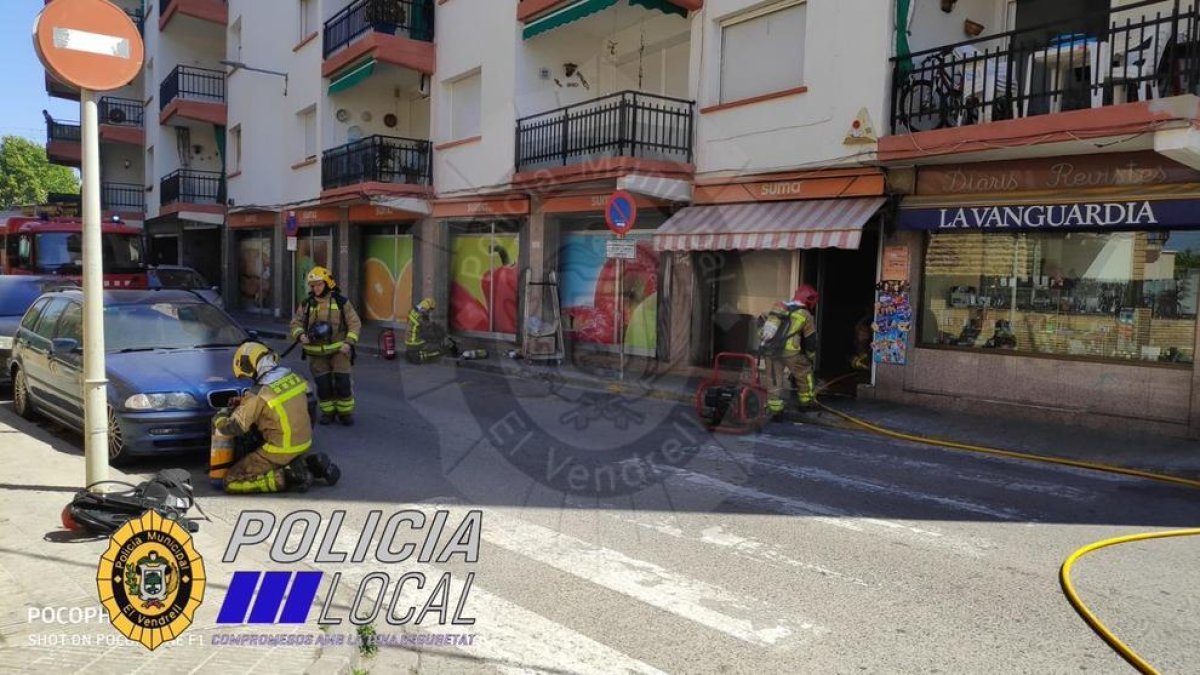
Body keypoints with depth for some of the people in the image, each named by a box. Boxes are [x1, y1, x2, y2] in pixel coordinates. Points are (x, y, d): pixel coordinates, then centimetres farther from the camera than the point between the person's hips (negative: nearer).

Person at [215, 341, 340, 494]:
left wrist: (218, 418, 7)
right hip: (305, 443, 7)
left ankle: (287, 478, -11)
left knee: (231, 482, 0)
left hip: (281, 451, -7)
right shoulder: (294, 377, -3)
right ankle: (311, 463, 10)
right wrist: (244, 402, 17)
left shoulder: (258, 396, -22)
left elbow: (232, 428, -15)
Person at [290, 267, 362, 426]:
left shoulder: (341, 302, -1)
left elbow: (354, 323, 0)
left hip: (339, 350, -2)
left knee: (342, 382, -5)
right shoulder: (306, 304, 5)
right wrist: (300, 335, -13)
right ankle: (328, 412, 22)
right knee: (322, 384, 4)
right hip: (316, 353, 2)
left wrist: (349, 342, -11)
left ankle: (345, 412, 12)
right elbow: (296, 323, 9)